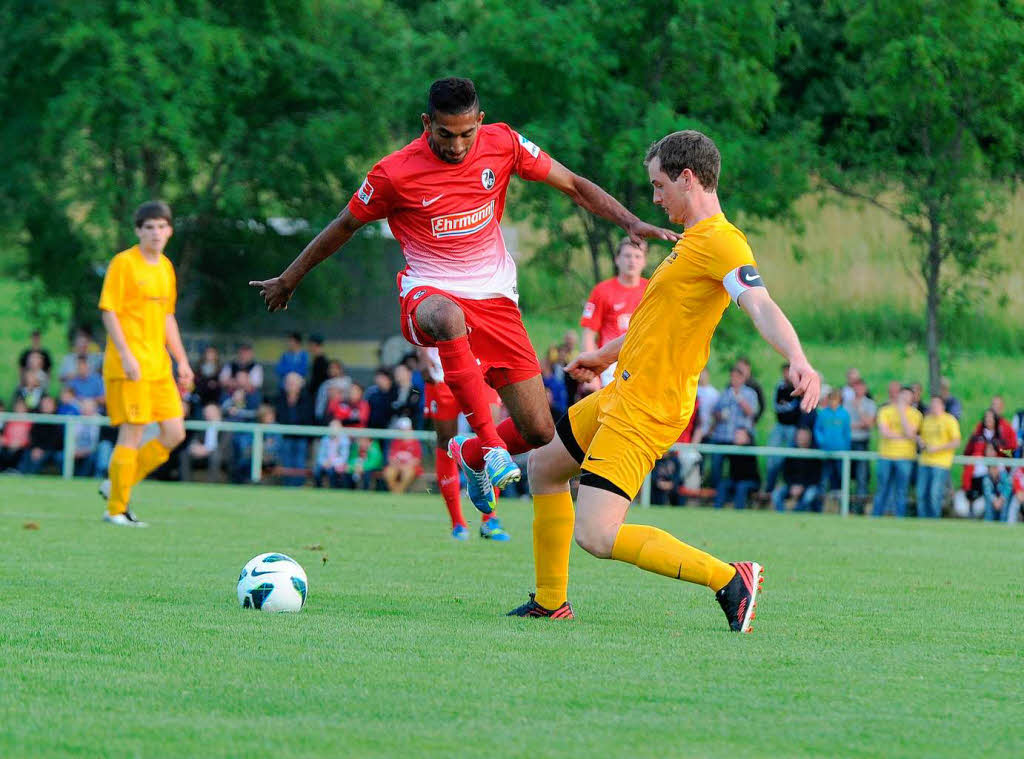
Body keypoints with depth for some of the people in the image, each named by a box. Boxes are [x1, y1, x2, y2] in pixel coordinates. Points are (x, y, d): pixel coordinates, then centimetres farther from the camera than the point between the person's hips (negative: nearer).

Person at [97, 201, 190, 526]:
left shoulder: (165, 267, 16)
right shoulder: (123, 264, -7)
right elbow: (109, 312, -11)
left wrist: (182, 361, 18)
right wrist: (127, 356, -19)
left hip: (159, 366, 8)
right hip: (129, 365, -8)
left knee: (174, 433, 3)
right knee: (132, 434, -9)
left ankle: (116, 486, 15)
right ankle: (116, 509, 1)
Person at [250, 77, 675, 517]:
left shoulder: (502, 144, -5)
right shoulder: (395, 174, -11)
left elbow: (573, 185, 5)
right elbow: (345, 226, 4)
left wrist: (629, 222, -8)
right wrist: (289, 279, 14)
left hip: (494, 297, 4)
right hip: (430, 293, -4)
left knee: (539, 433, -2)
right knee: (448, 317, -45)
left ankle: (471, 456, 33)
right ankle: (490, 444, -43)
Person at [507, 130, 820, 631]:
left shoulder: (721, 243, -18)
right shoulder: (693, 242, 14)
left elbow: (761, 307, -33)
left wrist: (797, 360, -51)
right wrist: (607, 355, 40)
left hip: (646, 411, -11)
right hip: (621, 393, 11)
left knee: (596, 536, -19)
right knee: (544, 466, 25)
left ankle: (731, 580, -13)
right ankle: (550, 602, 32)